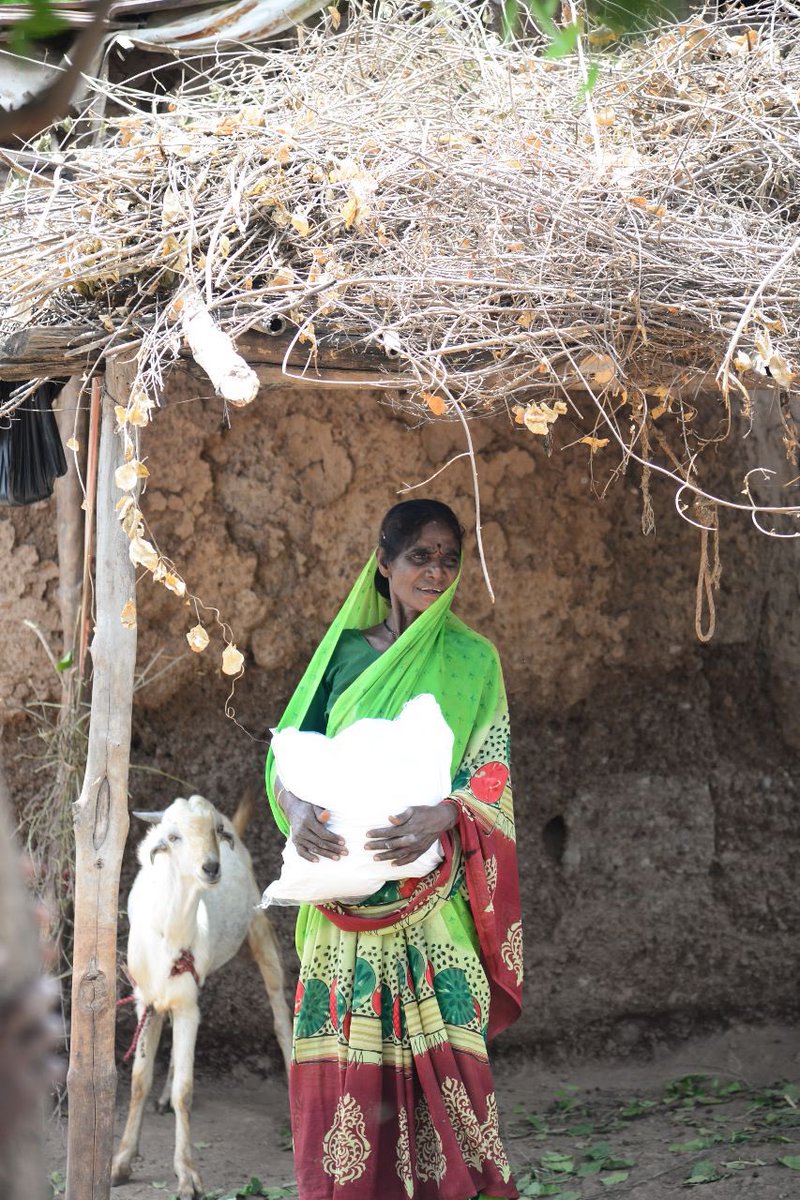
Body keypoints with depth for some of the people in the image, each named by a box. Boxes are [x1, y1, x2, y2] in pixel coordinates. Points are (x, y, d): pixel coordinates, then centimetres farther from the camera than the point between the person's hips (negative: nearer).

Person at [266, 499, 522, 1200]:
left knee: (436, 1050, -8)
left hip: (433, 893, -2)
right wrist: (297, 808, -15)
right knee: (343, 1053, 0)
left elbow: (492, 780, -2)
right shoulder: (345, 650, 10)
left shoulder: (472, 661, 4)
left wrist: (442, 817, -24)